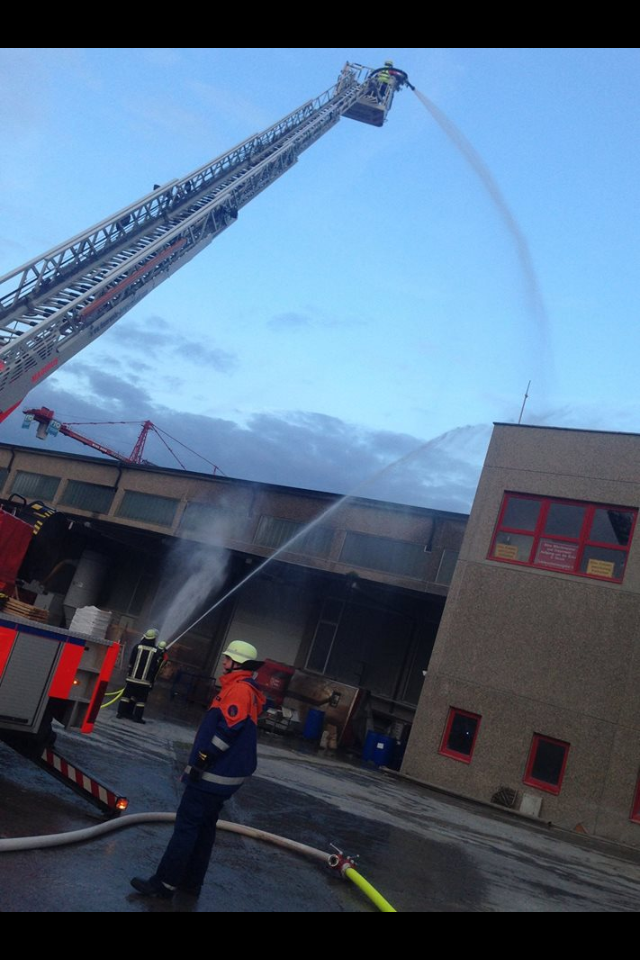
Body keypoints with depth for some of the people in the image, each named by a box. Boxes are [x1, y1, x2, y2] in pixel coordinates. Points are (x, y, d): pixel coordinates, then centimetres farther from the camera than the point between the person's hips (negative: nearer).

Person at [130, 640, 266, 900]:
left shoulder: (240, 689, -18)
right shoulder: (243, 690, 15)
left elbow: (227, 730, -25)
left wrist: (201, 760, -20)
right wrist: (202, 762, 22)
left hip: (215, 773, -10)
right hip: (223, 773, 10)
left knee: (186, 825, -4)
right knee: (204, 826, 15)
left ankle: (164, 884, 2)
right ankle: (191, 882, 23)